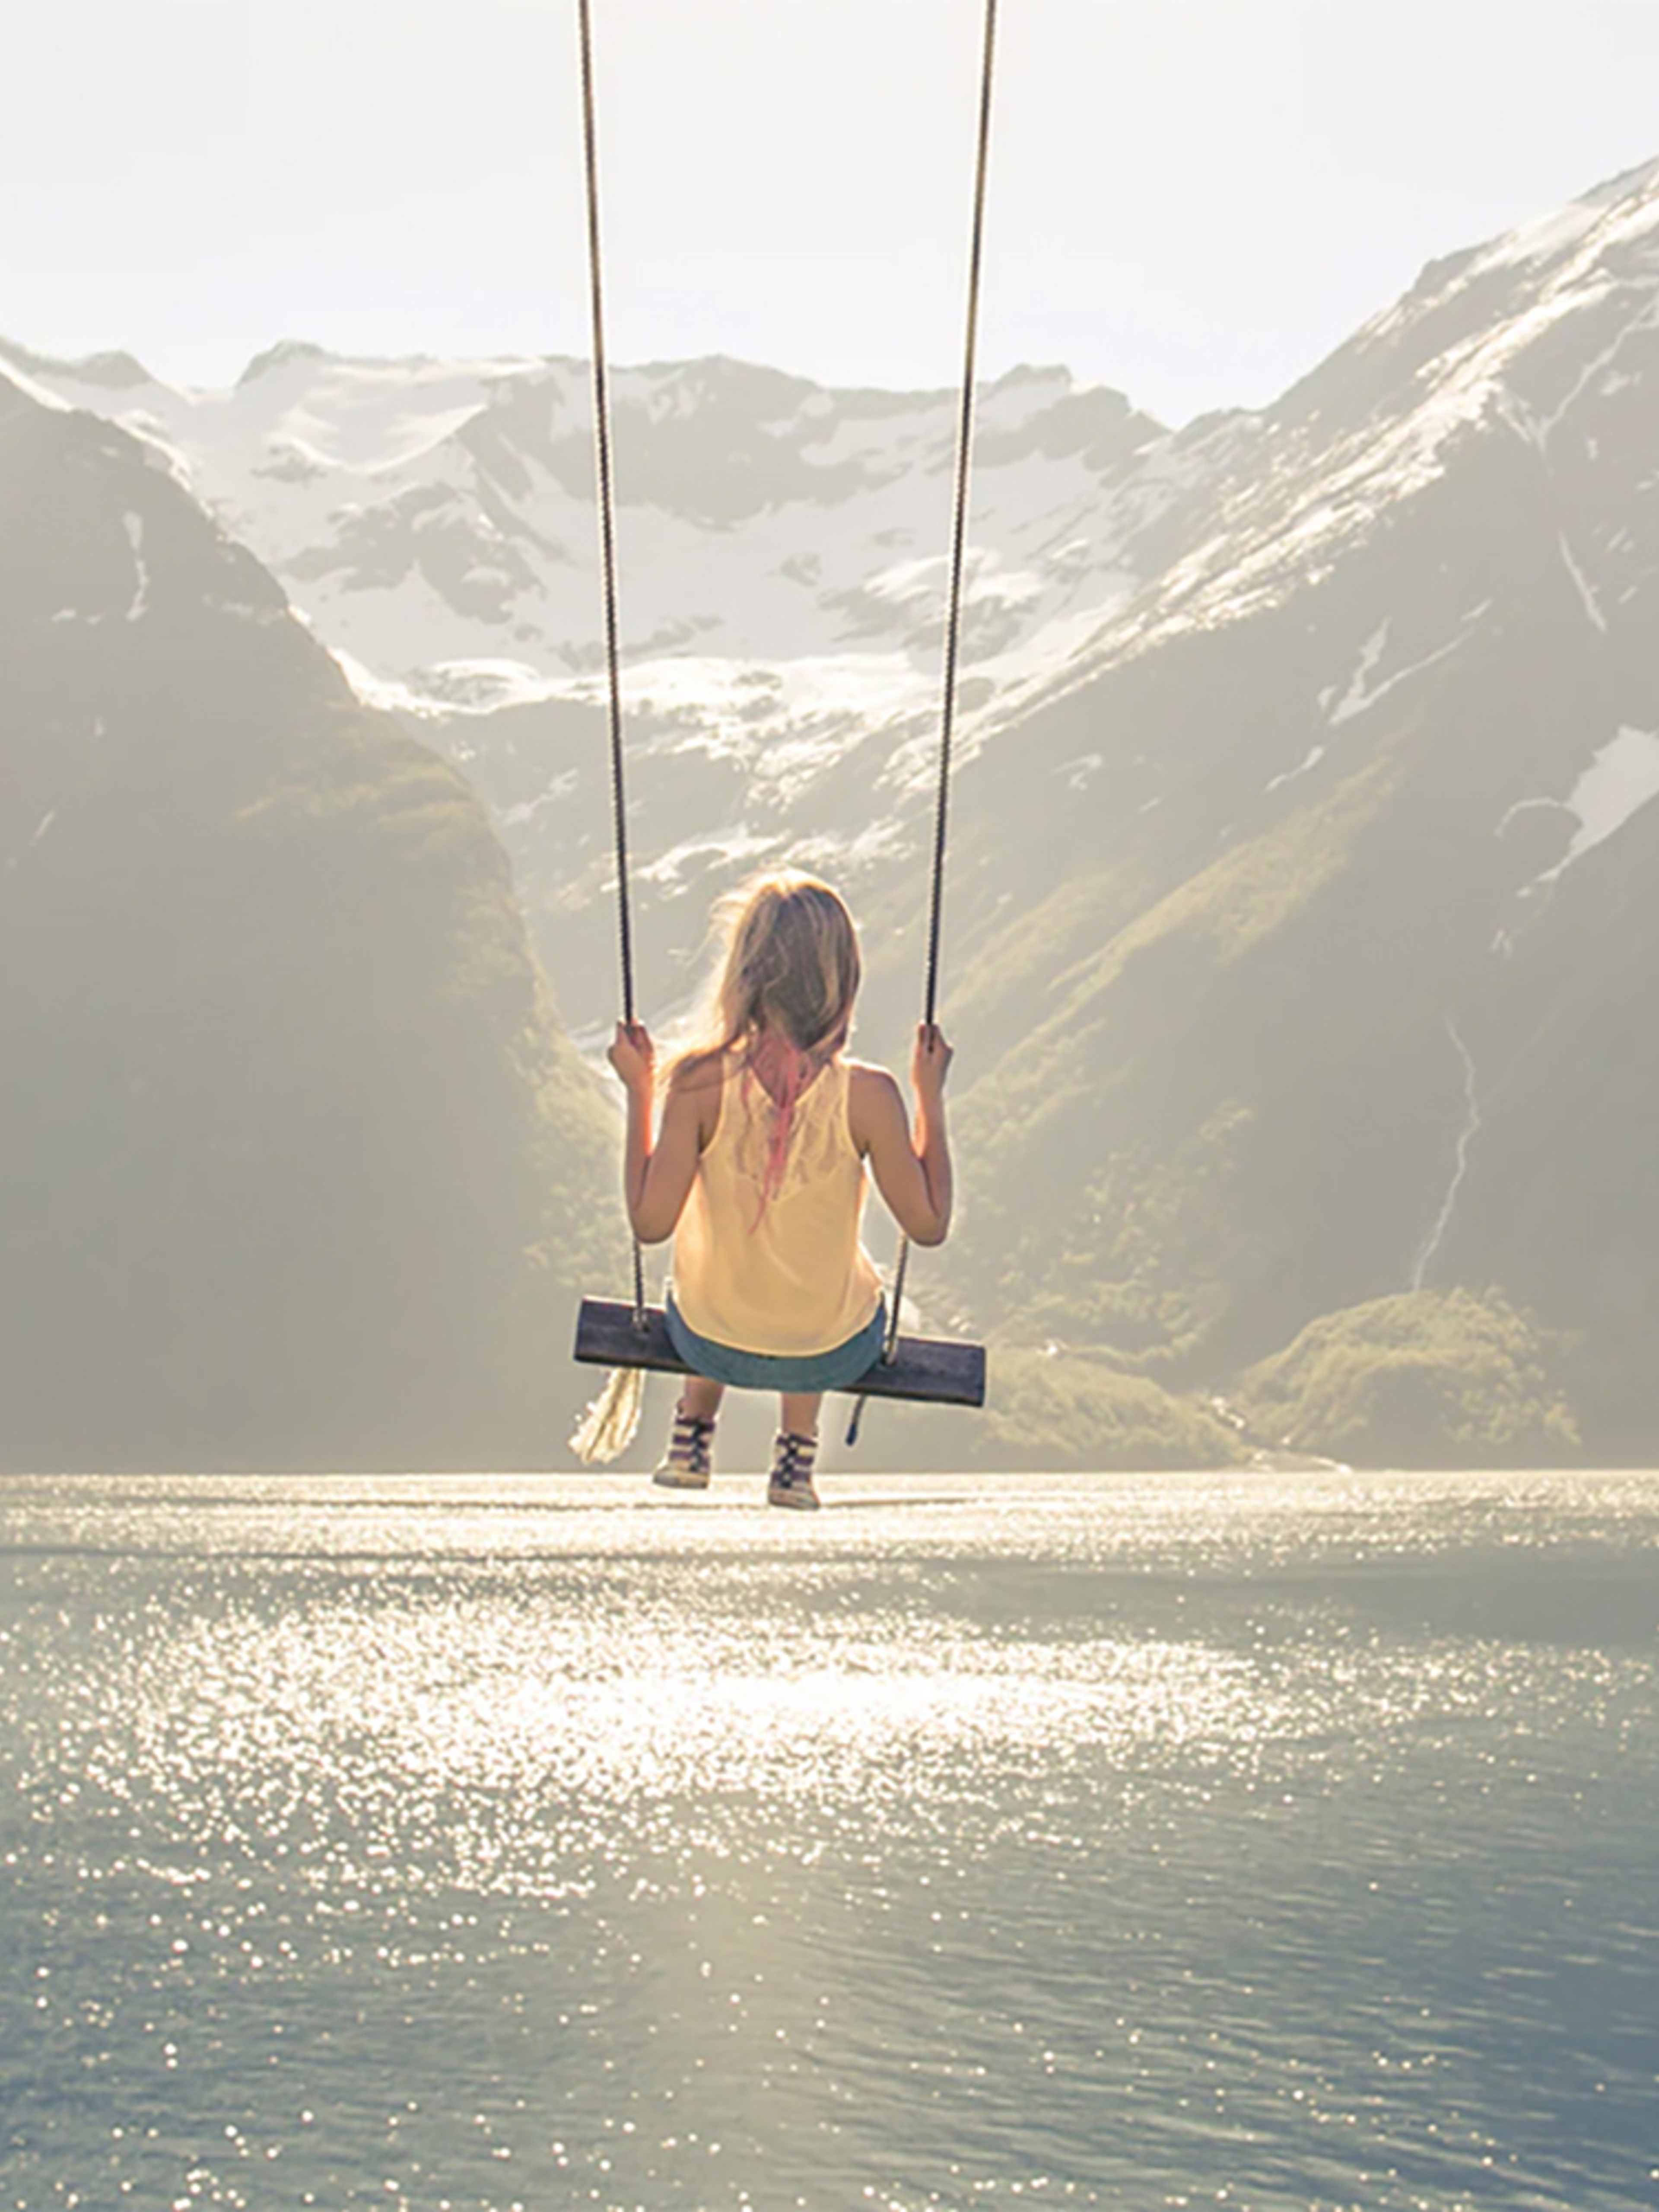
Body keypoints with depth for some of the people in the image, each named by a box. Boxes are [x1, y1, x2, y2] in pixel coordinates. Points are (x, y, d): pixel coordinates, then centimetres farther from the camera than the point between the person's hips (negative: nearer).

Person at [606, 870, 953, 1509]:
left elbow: (651, 1221, -15)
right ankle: (796, 1459, 37)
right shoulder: (866, 1094, -23)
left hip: (713, 1347, 1)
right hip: (833, 1355, 0)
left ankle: (693, 1438, 42)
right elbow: (929, 1225, -11)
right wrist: (931, 1095, -4)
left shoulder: (700, 1080, -23)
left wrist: (639, 1091, -7)